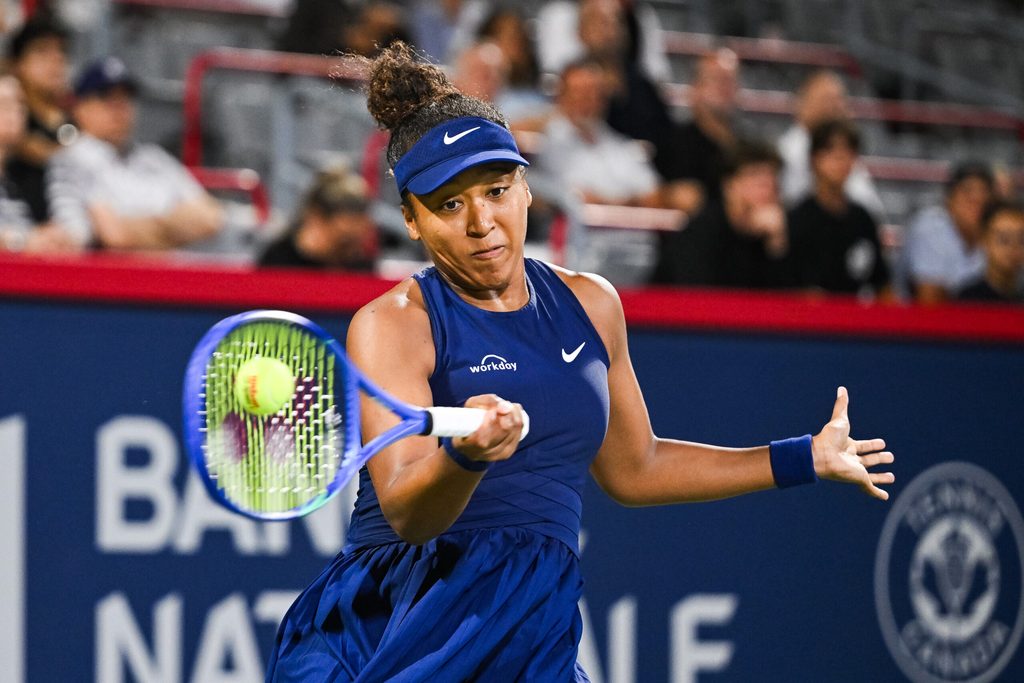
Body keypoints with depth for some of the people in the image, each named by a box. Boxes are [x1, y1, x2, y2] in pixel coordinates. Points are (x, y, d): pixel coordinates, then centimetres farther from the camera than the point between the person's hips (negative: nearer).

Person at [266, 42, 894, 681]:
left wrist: (805, 458, 30)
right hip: (386, 625, -5)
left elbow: (631, 467, 27)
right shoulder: (390, 325, -5)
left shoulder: (592, 305, 12)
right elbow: (405, 513, -18)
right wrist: (465, 456, -39)